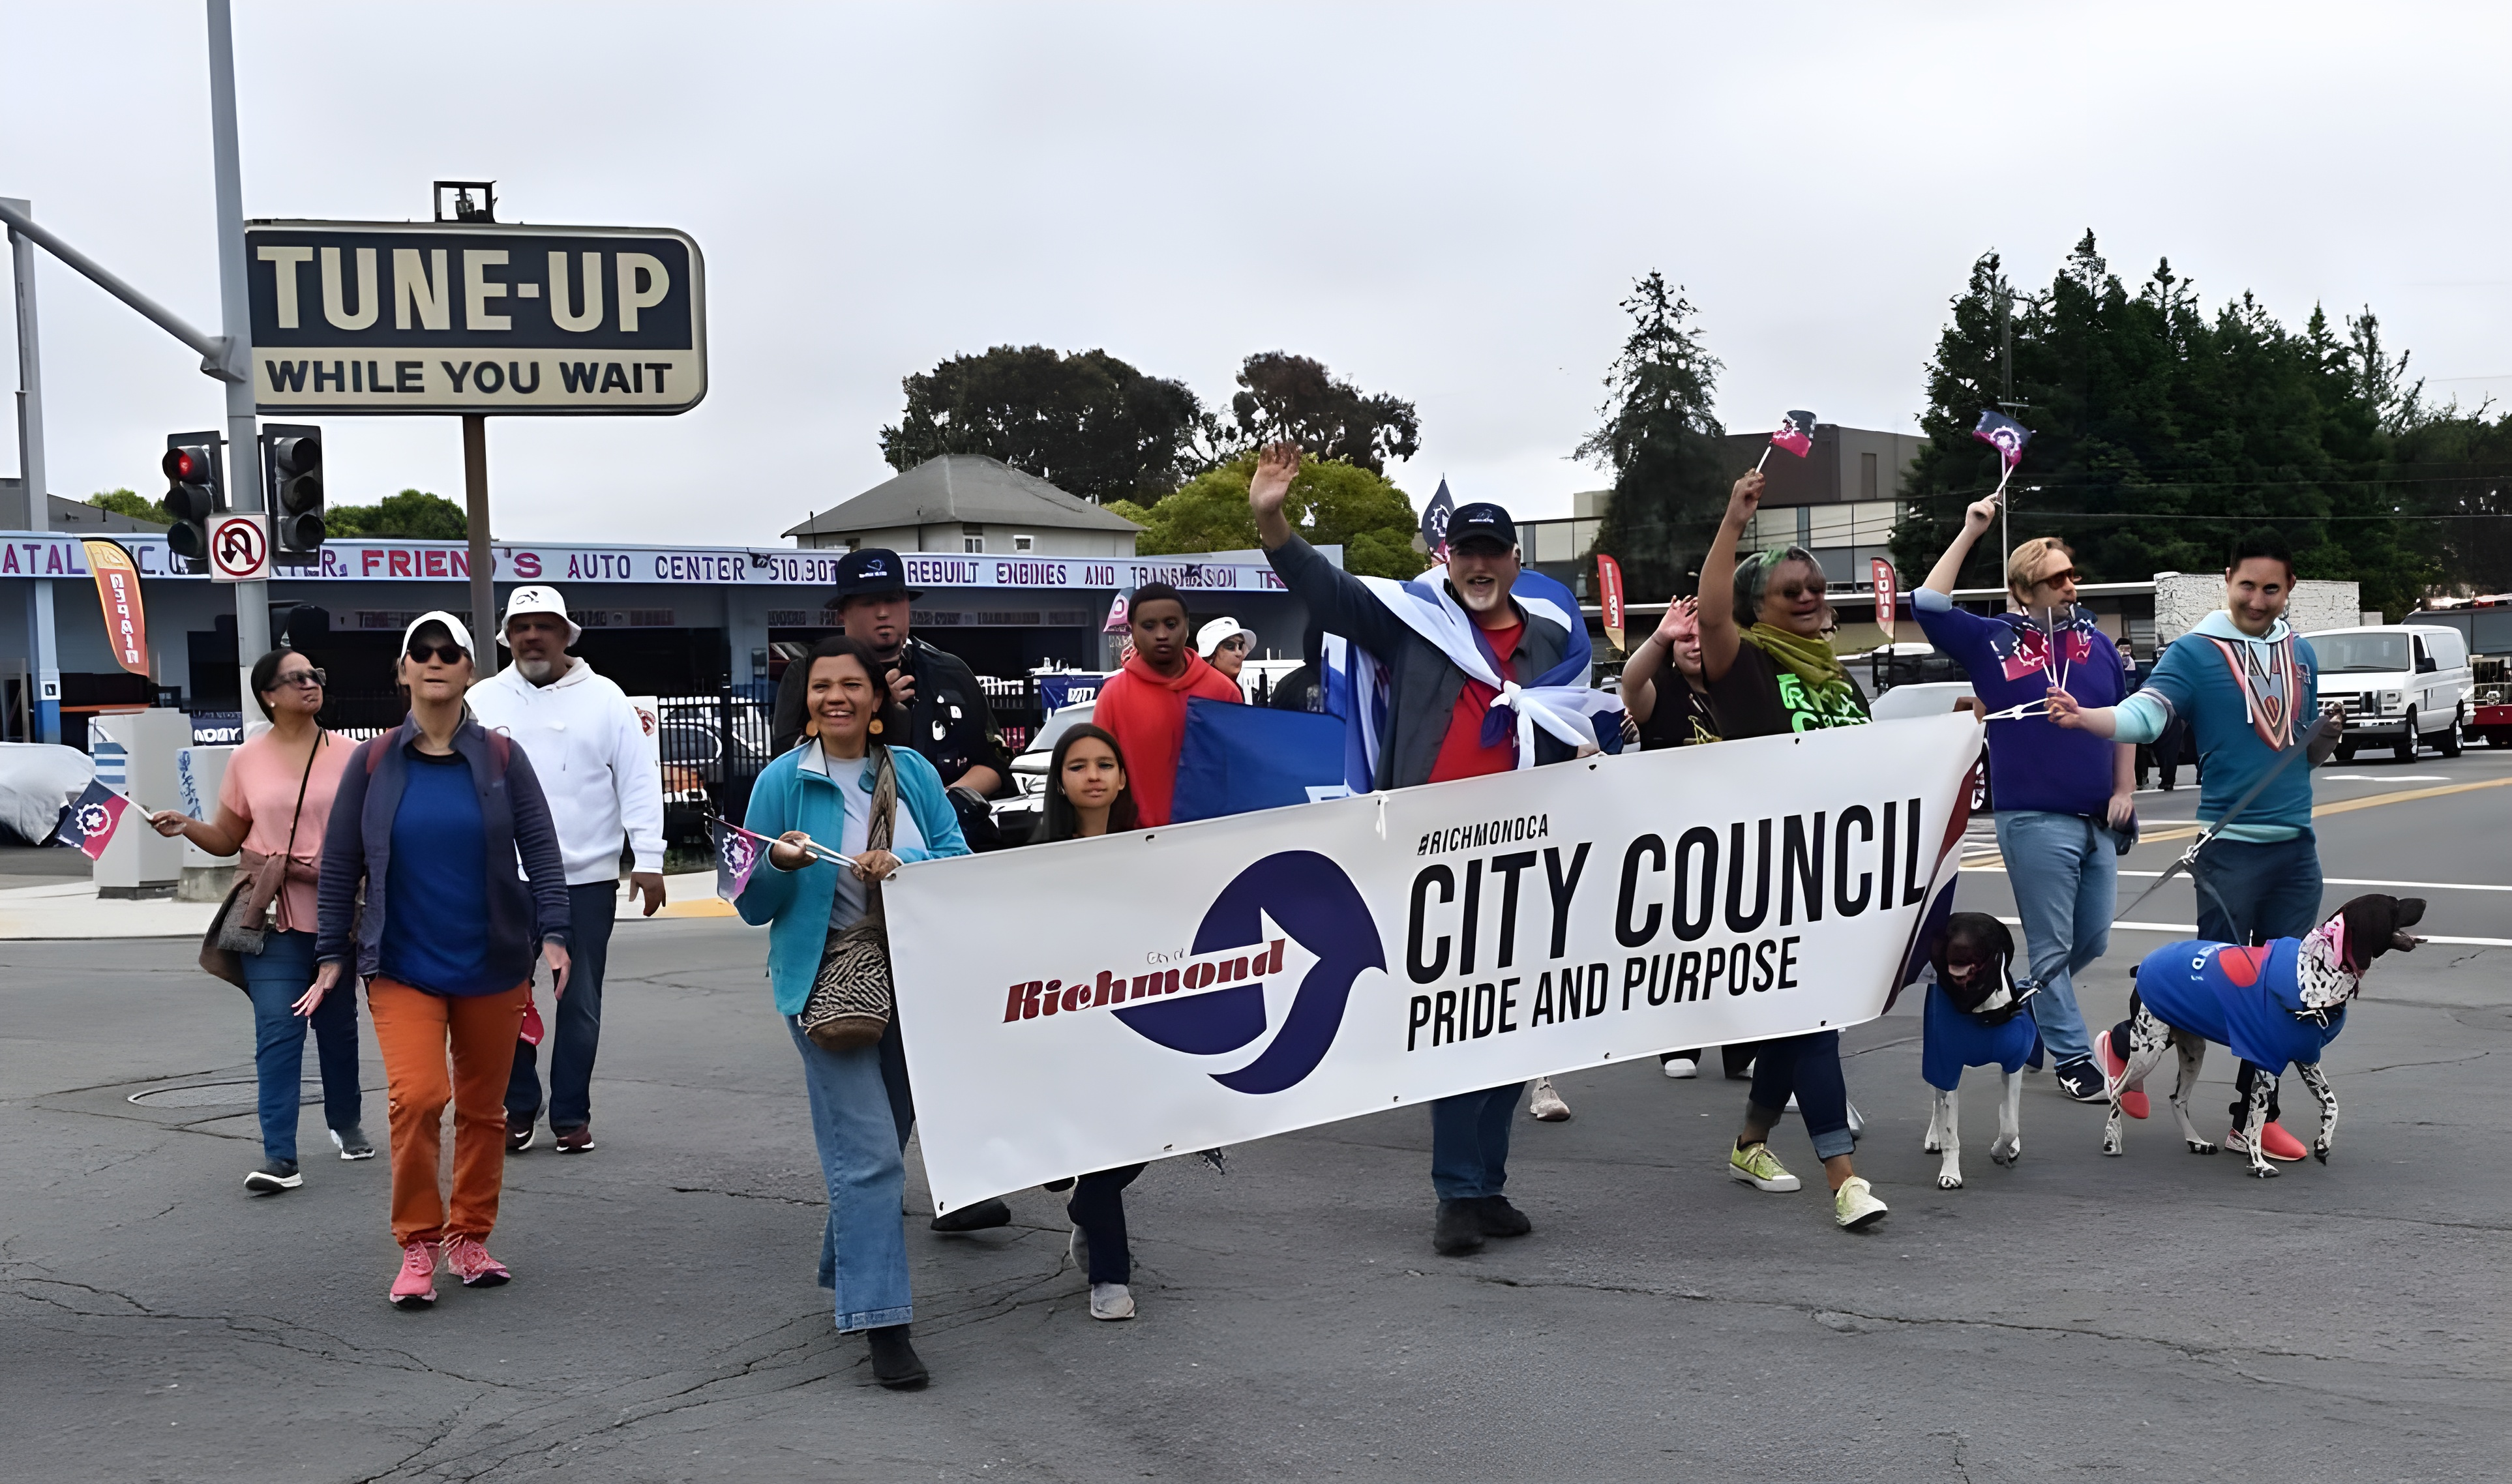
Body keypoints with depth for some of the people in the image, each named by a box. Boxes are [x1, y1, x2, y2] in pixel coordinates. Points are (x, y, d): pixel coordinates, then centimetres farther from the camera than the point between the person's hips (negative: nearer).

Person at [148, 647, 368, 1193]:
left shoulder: (346, 755, 2)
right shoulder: (248, 760, 3)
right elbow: (228, 838, 10)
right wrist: (185, 826, -8)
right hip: (273, 916, -1)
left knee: (337, 1025, 14)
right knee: (277, 1031, -9)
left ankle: (345, 1124, 34)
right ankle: (279, 1157, -12)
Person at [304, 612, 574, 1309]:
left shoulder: (502, 758, 2)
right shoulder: (372, 762, 2)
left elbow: (542, 851, 1)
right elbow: (340, 866, 6)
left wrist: (553, 933, -9)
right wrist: (331, 955, 5)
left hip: (493, 965, 1)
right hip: (403, 967, -1)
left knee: (483, 1109, 8)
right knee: (416, 1097, -16)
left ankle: (469, 1237, 23)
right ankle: (417, 1246, -1)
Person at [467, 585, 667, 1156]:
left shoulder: (604, 698, 2)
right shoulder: (483, 700, 6)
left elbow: (639, 781, 0)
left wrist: (648, 860, -6)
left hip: (587, 878, -1)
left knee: (580, 1003, 5)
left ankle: (571, 1116, 15)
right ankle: (516, 1110, 18)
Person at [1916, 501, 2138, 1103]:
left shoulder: (2096, 642, 10)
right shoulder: (1992, 642, -2)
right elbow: (1928, 605, -12)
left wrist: (2125, 790, 8)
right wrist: (1969, 534, -11)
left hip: (2097, 820, 5)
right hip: (2034, 820, -5)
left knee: (2093, 939, 12)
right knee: (2052, 946, 1)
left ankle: (2023, 1008, 33)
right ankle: (2071, 1056, 10)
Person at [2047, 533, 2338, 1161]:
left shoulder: (2301, 652, 12)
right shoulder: (2195, 653, -6)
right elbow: (2143, 714, -22)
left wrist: (2326, 739, 2)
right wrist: (2082, 717, -39)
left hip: (2296, 845, 6)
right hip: (2231, 844, -6)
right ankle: (2123, 1044, 21)